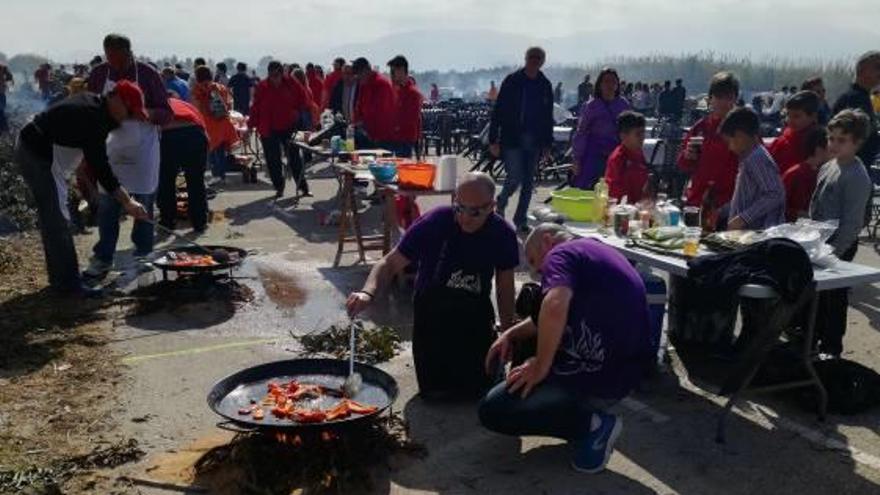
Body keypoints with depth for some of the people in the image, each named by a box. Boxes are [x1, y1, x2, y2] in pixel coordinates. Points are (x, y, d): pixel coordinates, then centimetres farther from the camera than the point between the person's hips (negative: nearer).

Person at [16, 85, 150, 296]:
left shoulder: (94, 103, 4)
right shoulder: (93, 117, -25)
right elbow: (100, 167, -26)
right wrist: (127, 202, -24)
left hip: (32, 148, 11)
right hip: (35, 153, -11)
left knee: (52, 216, 15)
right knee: (56, 218, -9)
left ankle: (60, 276, 24)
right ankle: (68, 282, -5)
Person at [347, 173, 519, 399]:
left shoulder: (503, 234, -13)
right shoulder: (434, 223, -22)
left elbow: (505, 286, -1)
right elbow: (390, 263, -20)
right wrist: (368, 292, -39)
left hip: (476, 317, 2)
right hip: (432, 315, -2)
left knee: (481, 389, 1)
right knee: (436, 391, -4)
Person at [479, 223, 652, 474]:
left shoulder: (562, 253, -10)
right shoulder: (593, 252, 19)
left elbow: (555, 308, -31)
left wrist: (540, 367, -18)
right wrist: (511, 334, 11)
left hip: (597, 376, -9)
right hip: (622, 371, 10)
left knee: (491, 411, 0)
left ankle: (592, 424, -4)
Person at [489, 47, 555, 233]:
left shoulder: (545, 85, 10)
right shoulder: (512, 81, -2)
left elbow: (548, 116, 15)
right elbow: (498, 111, -3)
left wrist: (547, 143, 10)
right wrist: (493, 140, -9)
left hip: (534, 141, 4)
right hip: (512, 139, -4)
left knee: (528, 182, 6)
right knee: (514, 178, -10)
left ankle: (520, 219, 16)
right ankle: (500, 203, 19)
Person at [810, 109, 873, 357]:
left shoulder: (857, 176, -17)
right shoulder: (827, 167, 8)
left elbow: (852, 222, -20)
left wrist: (835, 250, -22)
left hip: (839, 245, -8)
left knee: (834, 298, 3)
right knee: (817, 293, 18)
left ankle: (831, 348, 15)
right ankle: (816, 337, 34)